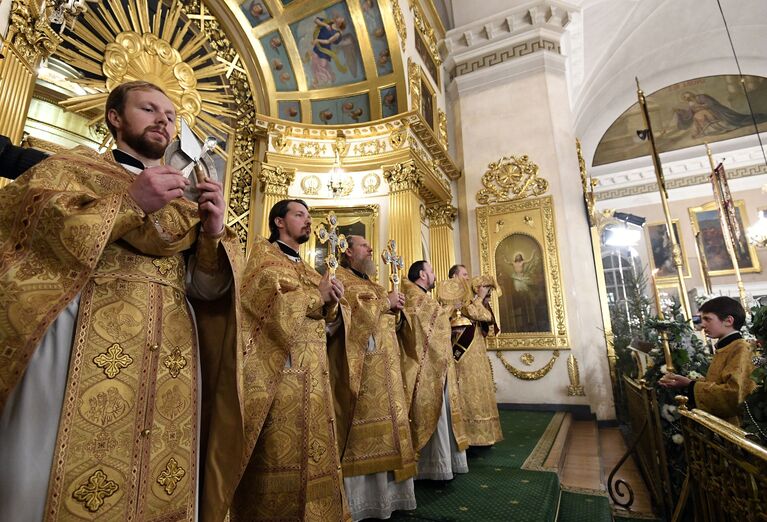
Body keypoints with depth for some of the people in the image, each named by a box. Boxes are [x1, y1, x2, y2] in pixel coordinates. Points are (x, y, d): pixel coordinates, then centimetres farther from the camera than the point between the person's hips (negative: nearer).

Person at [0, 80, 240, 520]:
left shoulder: (185, 195, 19)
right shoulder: (75, 165, 13)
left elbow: (207, 288, 10)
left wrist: (214, 234, -8)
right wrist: (127, 202, -12)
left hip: (170, 353, 3)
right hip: (86, 341, -2)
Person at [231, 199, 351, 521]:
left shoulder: (308, 269, 21)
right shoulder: (265, 254, 2)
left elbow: (326, 321, 15)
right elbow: (268, 302, -15)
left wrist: (331, 303, -6)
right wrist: (315, 295, -11)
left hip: (312, 373, 7)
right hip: (279, 369, -7)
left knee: (312, 447, 10)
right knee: (279, 449, -5)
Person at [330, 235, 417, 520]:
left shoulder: (372, 284, 25)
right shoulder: (339, 277, -1)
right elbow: (351, 308, -19)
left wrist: (394, 307, 2)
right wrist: (385, 301, -9)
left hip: (382, 366, 9)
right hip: (358, 364, -8)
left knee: (382, 420, 10)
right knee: (361, 425, -7)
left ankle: (383, 490, 21)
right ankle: (358, 496, 3)